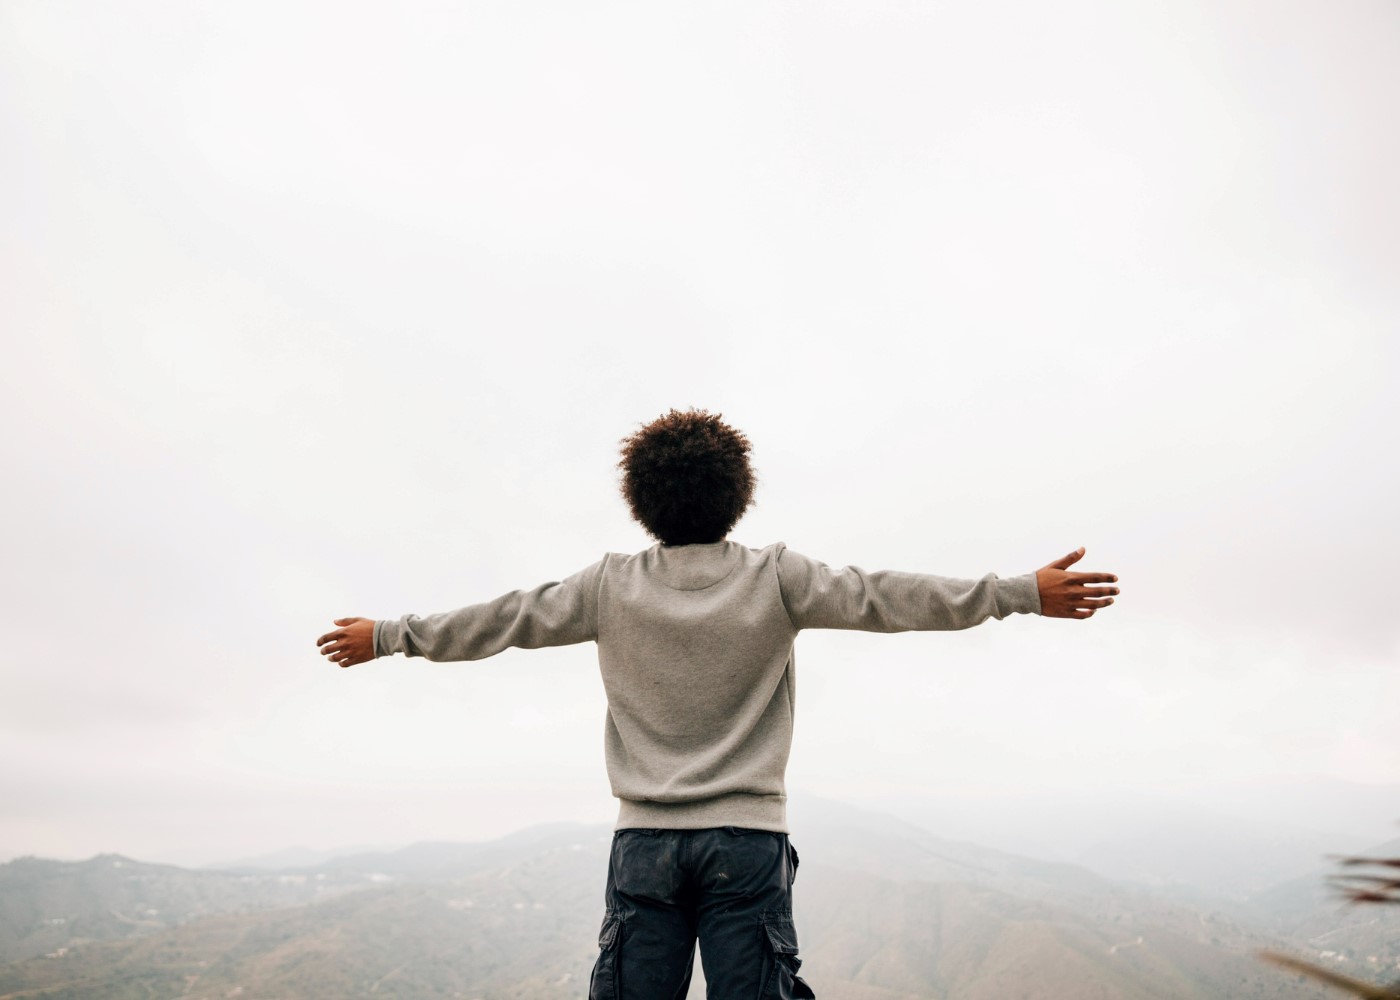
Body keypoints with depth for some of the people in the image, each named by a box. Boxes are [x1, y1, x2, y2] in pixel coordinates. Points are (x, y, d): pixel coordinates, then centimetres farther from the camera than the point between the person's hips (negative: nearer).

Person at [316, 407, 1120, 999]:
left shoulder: (613, 586, 1)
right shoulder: (774, 578, -4)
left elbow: (502, 620, 8)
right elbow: (884, 597, -5)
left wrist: (389, 637, 22)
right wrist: (1026, 593, 0)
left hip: (644, 840, 1)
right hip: (748, 835, -1)